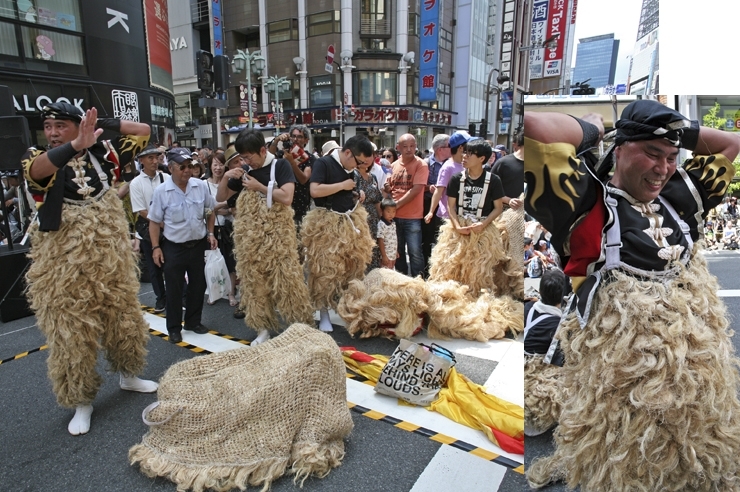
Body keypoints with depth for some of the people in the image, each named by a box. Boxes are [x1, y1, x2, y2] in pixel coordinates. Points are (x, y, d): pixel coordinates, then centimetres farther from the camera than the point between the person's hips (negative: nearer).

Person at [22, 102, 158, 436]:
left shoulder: (103, 153, 0)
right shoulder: (38, 158, -6)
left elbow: (143, 131, 5)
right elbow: (35, 169, -32)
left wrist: (104, 123, -7)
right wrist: (77, 144, -48)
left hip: (110, 254, 3)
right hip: (64, 261, -2)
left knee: (123, 317, 15)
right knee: (69, 331, 5)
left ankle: (128, 375, 38)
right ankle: (81, 401, 23)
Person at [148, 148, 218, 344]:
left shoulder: (201, 186, -3)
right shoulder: (161, 191, -9)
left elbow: (210, 212, 11)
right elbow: (154, 222, -4)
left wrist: (210, 233, 4)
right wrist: (156, 247, -7)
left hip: (198, 244, 3)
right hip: (173, 247, -3)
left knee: (198, 285, 14)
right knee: (174, 289, 8)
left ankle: (193, 321, 33)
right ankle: (174, 328, 24)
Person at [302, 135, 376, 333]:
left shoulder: (352, 168, 11)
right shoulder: (323, 163, -12)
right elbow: (315, 191, -24)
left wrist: (358, 196, 7)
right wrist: (343, 185, -17)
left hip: (352, 223, 7)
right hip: (326, 225, -7)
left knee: (354, 266, 11)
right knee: (325, 269, -3)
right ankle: (324, 313, 9)